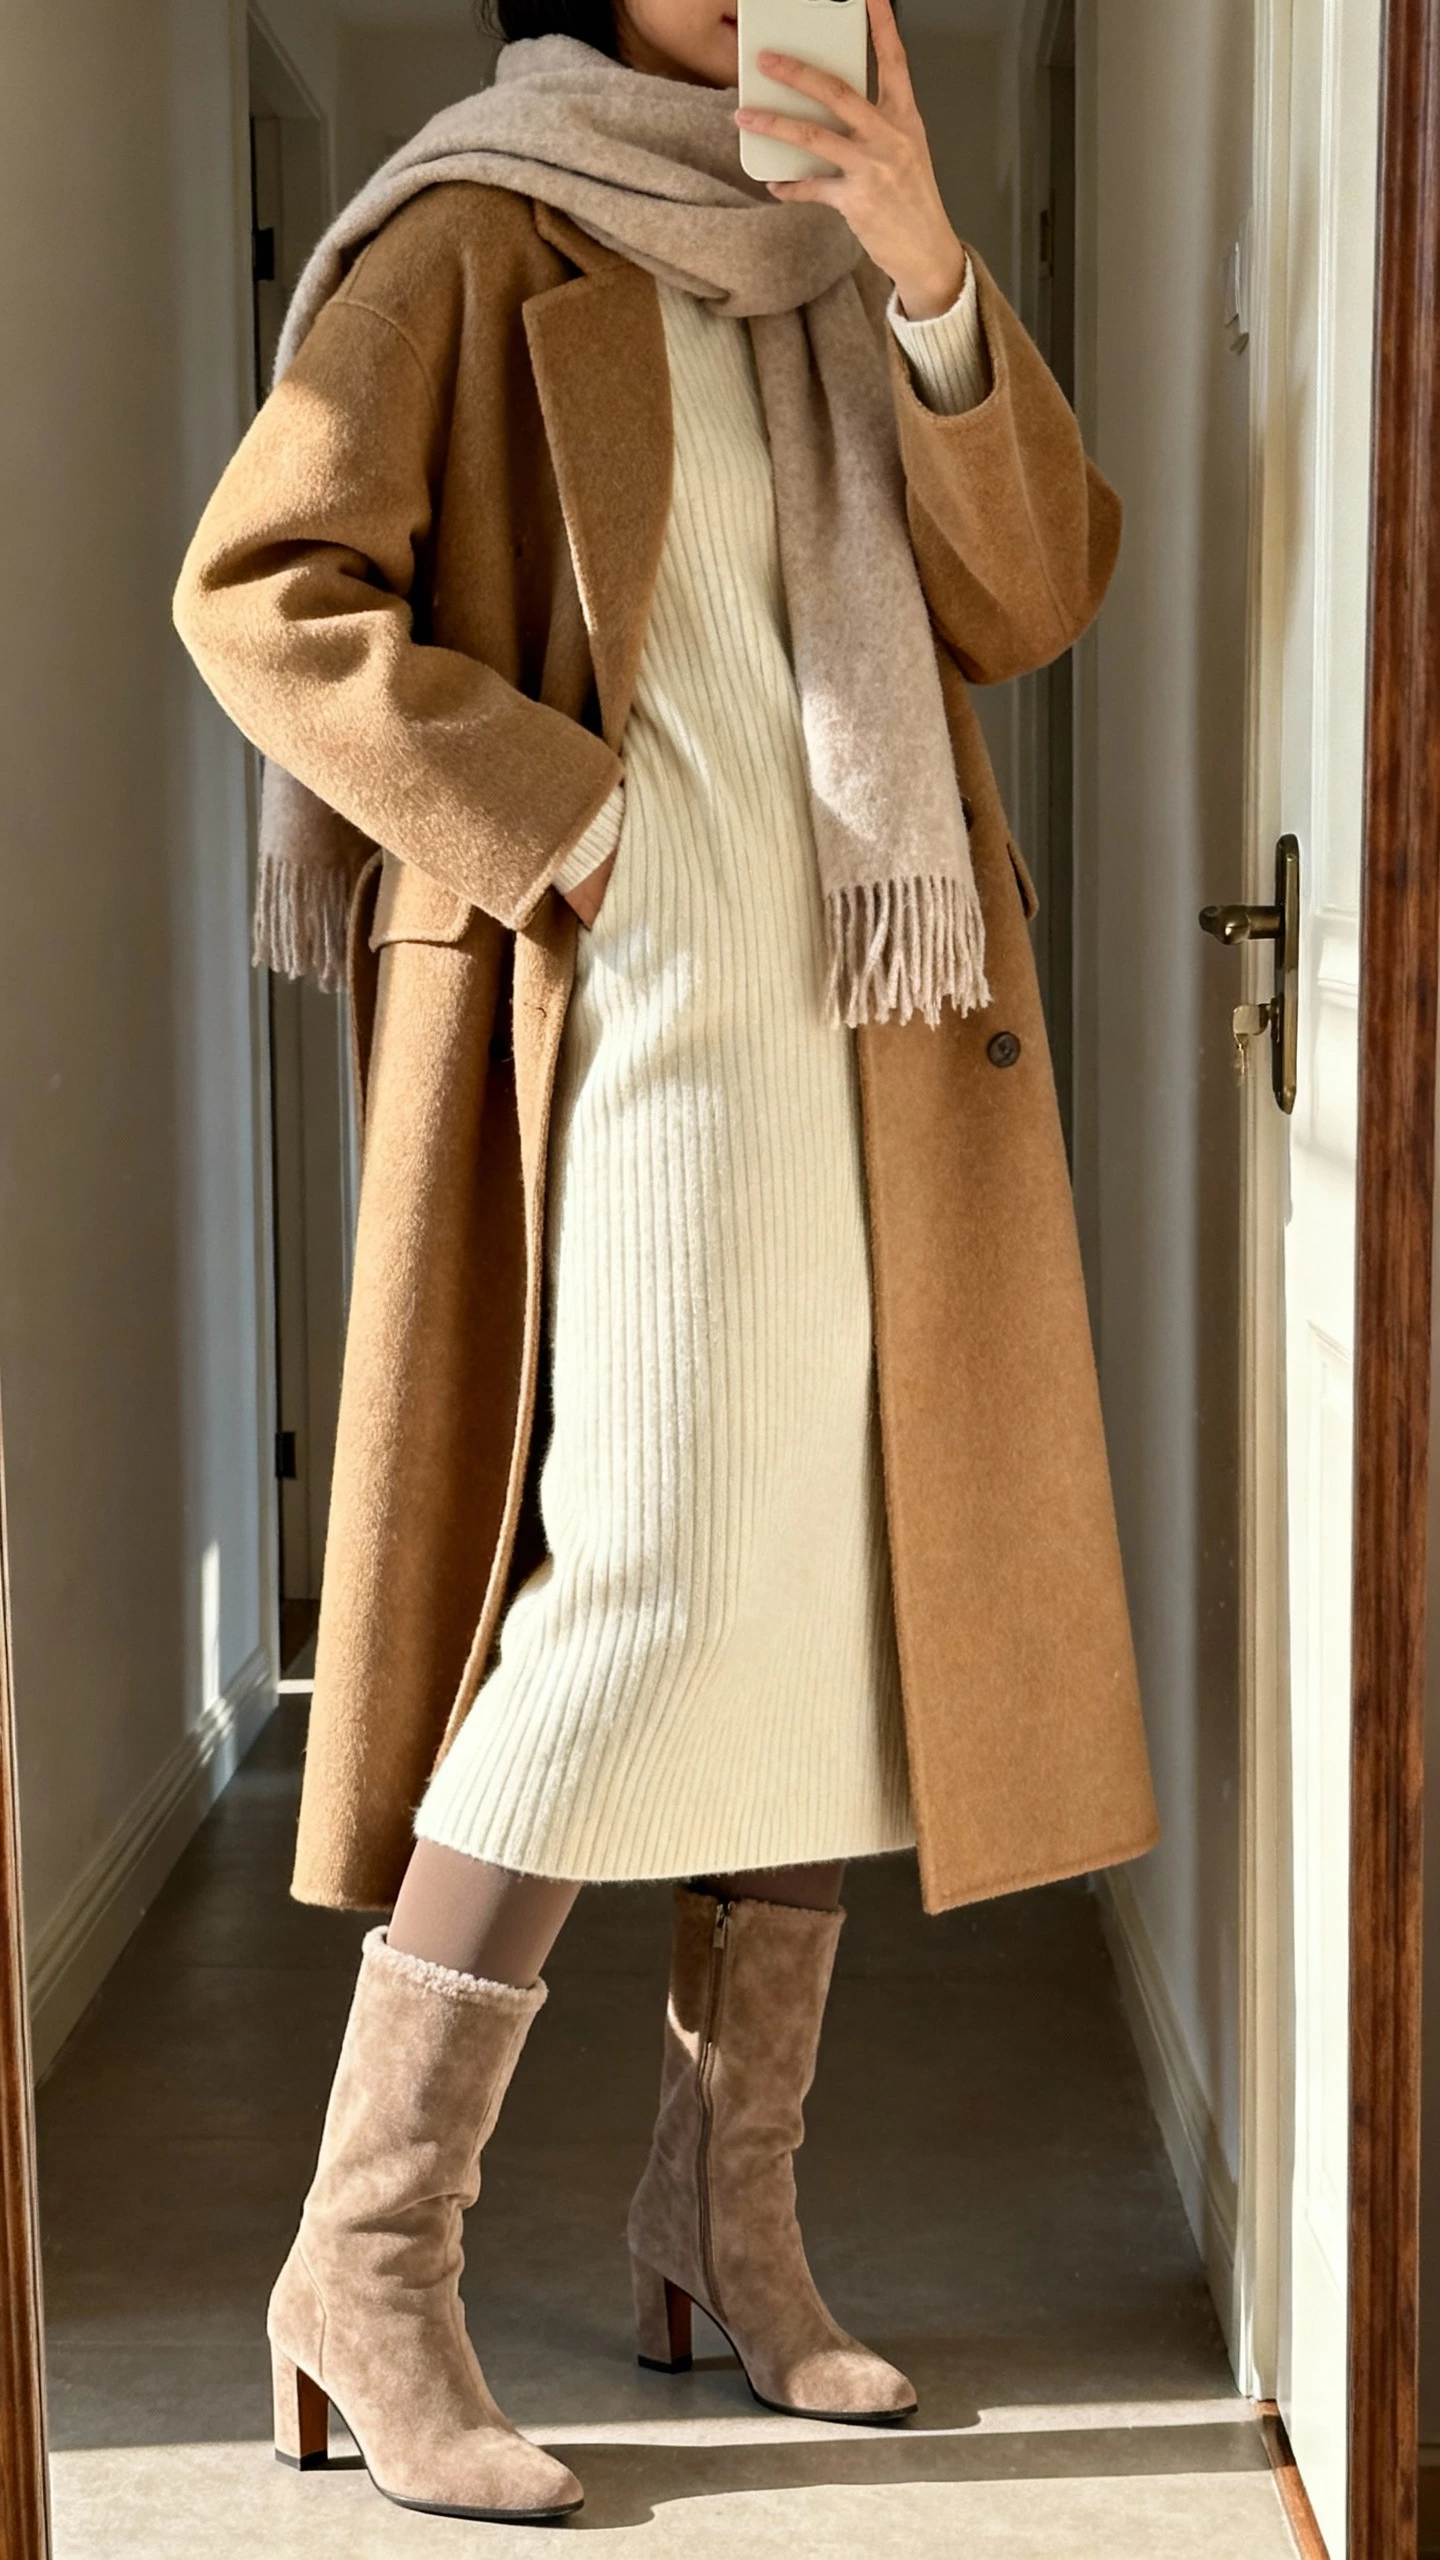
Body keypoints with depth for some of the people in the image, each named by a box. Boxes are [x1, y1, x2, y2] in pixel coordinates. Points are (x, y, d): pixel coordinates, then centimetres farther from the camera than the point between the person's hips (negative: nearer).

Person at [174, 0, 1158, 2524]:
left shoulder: (828, 266, 18)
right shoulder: (475, 247, 1)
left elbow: (1027, 599, 5)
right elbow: (256, 583, -7)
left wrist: (934, 283, -9)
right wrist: (548, 823, -14)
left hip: (868, 1042, 7)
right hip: (622, 1023, -6)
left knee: (833, 1611, 5)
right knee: (628, 1600, -14)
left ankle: (722, 2220, 16)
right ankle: (367, 2257, -4)